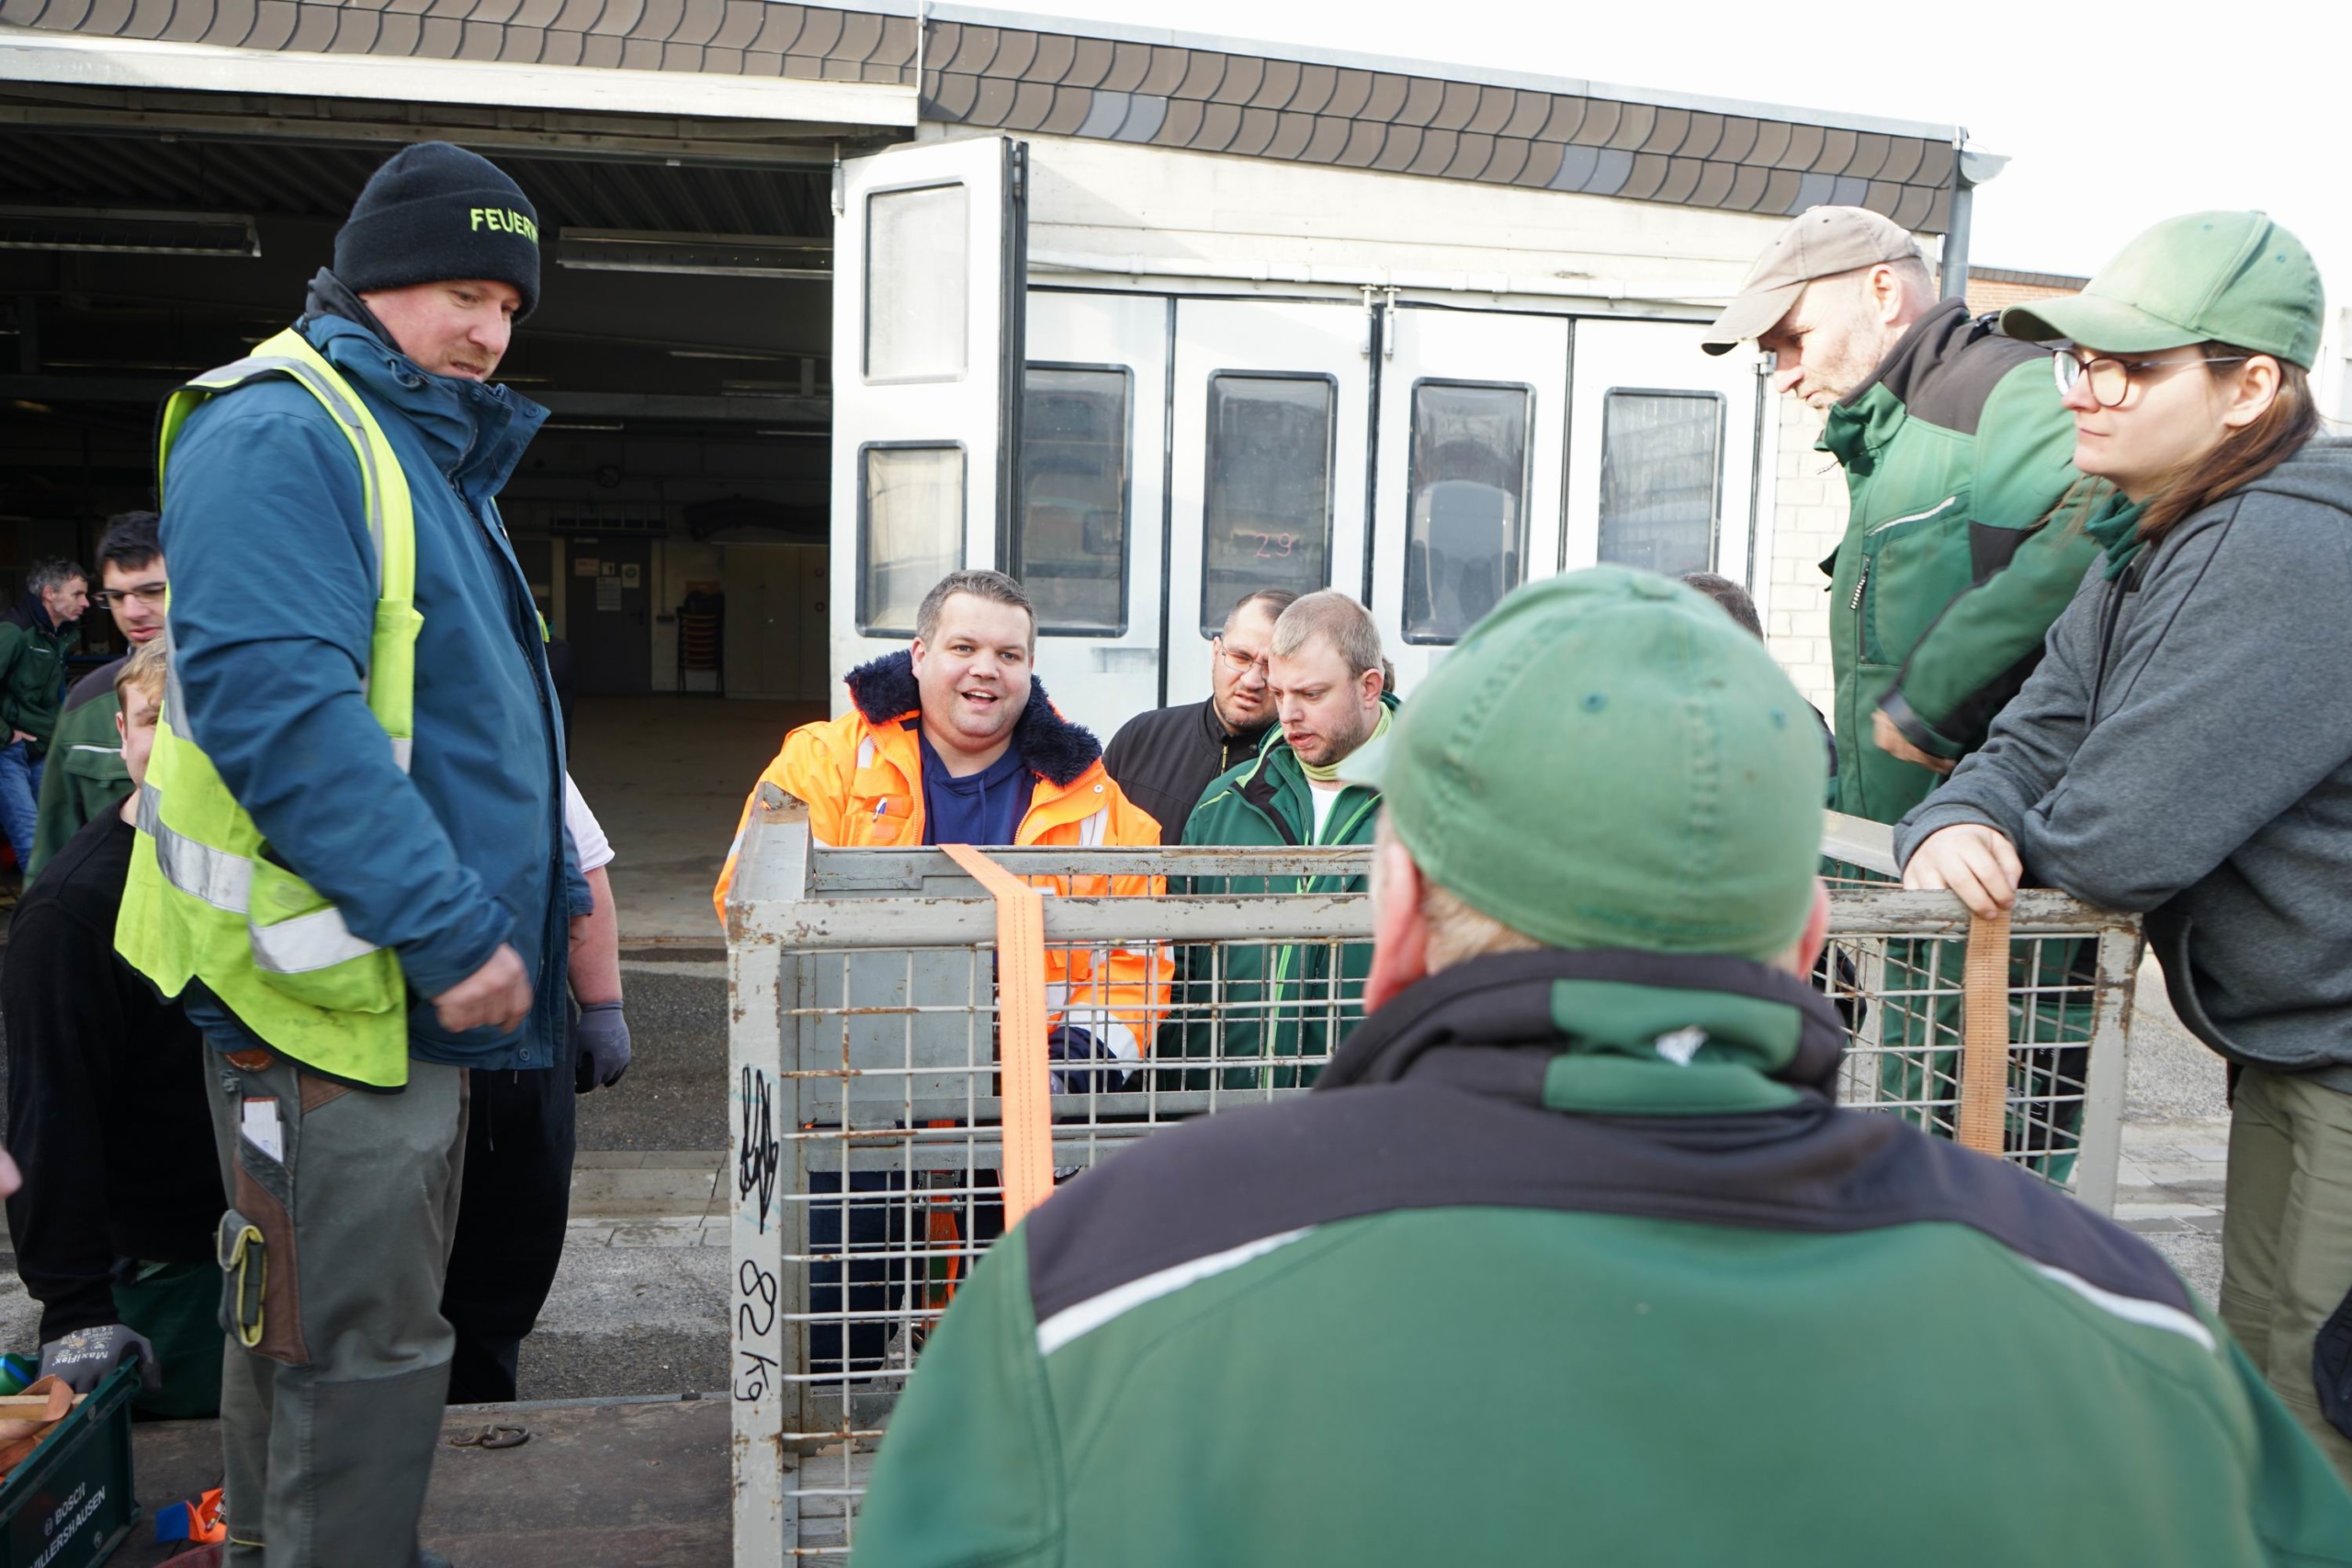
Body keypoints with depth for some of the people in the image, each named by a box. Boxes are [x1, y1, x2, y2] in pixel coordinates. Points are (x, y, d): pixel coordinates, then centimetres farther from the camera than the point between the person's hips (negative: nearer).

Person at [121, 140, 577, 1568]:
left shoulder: (436, 454, 19)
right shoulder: (276, 432, -12)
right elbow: (274, 701, -25)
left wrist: (554, 878, 18)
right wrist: (449, 924, -27)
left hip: (425, 977, 10)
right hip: (330, 977, -10)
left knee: (343, 1329, 21)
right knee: (356, 1351, -4)